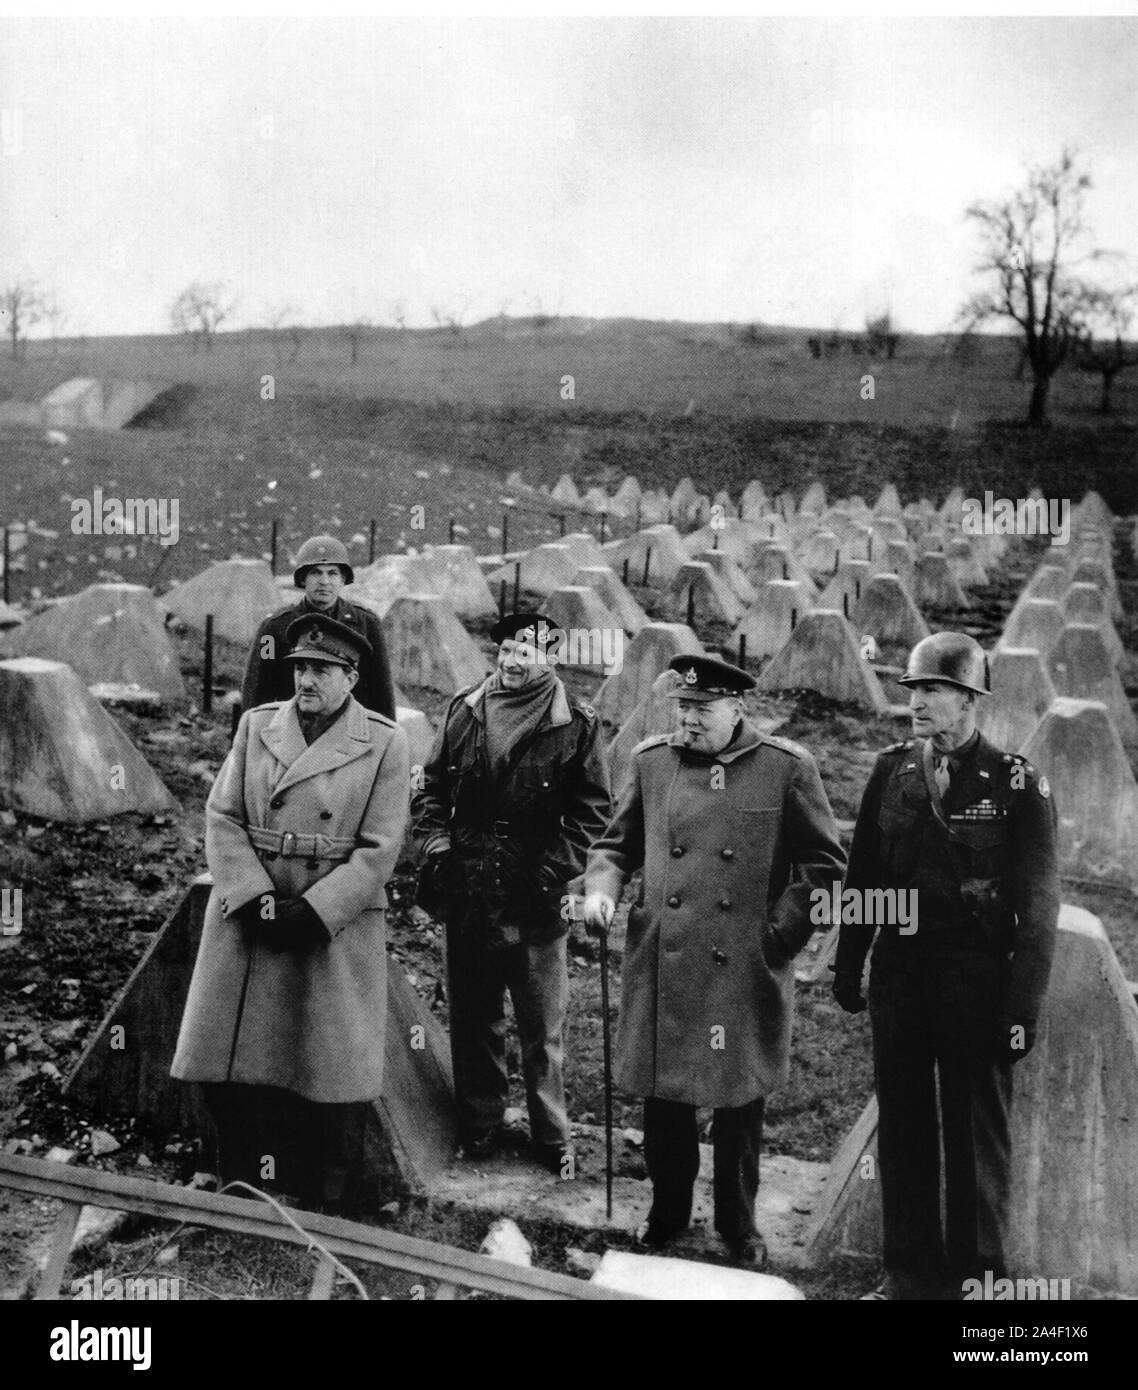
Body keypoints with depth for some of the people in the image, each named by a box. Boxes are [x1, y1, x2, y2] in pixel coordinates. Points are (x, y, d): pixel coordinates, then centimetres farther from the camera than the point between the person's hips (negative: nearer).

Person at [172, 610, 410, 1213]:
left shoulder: (385, 744, -3)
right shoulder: (255, 725, 7)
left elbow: (378, 851, -7)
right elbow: (222, 818, 2)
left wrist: (311, 912, -15)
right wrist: (256, 899, -11)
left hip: (336, 931, -3)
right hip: (247, 920, 3)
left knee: (333, 1075, 2)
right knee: (229, 1069, 6)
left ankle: (332, 1205, 18)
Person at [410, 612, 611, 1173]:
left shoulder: (576, 724, -4)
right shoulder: (464, 710, 6)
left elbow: (592, 811, -2)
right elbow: (432, 785, 12)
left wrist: (555, 871, -10)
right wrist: (436, 845, -1)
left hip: (536, 899, -3)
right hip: (468, 893, 3)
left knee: (543, 1026, 5)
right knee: (472, 1017, 13)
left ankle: (552, 1137, 19)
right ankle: (478, 1126, 27)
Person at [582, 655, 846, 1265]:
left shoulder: (786, 767, -4)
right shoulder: (652, 760, 4)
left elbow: (825, 865, 0)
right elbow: (616, 843, 14)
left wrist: (781, 932, -7)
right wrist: (601, 888, -4)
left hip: (745, 974, -2)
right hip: (662, 968, 2)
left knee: (739, 1101, 10)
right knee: (661, 1093, 11)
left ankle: (737, 1221, 29)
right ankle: (668, 1209, 32)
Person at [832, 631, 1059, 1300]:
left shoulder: (1018, 784, -9)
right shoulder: (892, 770, 4)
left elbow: (1038, 905, -9)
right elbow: (863, 875, 10)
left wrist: (1024, 1007, -11)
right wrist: (848, 965, 9)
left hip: (977, 983, -4)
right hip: (899, 973, 4)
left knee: (977, 1136, 7)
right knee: (903, 1127, 13)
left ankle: (979, 1277, 23)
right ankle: (911, 1274, 27)